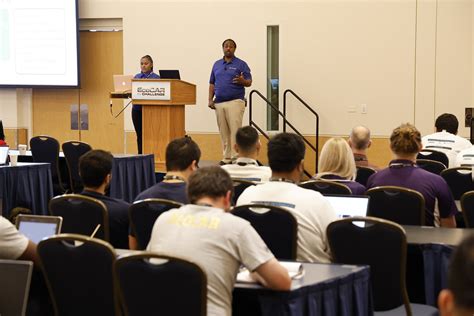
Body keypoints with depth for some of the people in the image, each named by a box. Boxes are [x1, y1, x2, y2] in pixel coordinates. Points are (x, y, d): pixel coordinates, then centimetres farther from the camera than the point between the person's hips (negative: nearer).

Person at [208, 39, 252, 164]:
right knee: (223, 132, 6)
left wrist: (242, 81, -23)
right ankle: (227, 157, 11)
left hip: (235, 101, -4)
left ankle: (236, 157, -11)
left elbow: (249, 82, 0)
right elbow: (212, 84, 17)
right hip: (219, 103, 5)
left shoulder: (241, 64, 2)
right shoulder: (217, 64, 15)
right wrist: (210, 99, 7)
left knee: (235, 130, -11)